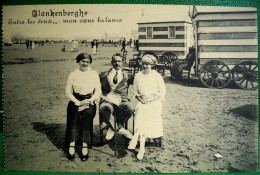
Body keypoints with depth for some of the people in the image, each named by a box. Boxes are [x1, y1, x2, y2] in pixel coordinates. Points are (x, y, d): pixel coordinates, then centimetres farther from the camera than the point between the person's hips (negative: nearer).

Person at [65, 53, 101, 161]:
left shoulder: (94, 74, 12)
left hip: (89, 102, 0)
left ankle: (85, 146, -24)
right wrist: (78, 102, -8)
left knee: (87, 115, -27)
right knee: (73, 118, -24)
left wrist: (89, 100, -8)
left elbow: (98, 91, 8)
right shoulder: (73, 75, 10)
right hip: (75, 101, 1)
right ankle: (71, 145, -21)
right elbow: (68, 91, 4)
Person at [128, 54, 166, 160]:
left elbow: (162, 92, 2)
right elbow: (135, 92, 15)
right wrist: (140, 98, -5)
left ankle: (135, 138, -26)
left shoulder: (157, 76, 4)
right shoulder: (138, 76, 11)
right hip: (142, 103, 1)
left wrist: (152, 98, -12)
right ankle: (142, 148, -32)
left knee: (146, 116, -32)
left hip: (155, 103, -1)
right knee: (141, 117, -29)